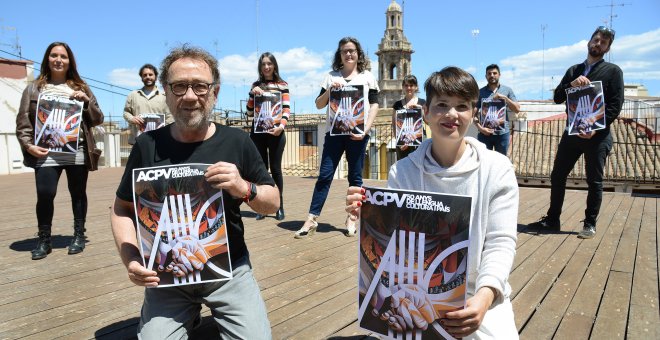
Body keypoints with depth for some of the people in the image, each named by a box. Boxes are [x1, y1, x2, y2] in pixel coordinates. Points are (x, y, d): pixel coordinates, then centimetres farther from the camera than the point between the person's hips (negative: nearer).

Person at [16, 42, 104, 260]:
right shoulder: (34, 89, 11)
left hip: (77, 152, 1)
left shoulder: (81, 88, 14)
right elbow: (22, 121, 6)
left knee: (78, 194, 6)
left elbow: (98, 119, 10)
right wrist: (28, 145, -9)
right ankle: (44, 240, 6)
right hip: (46, 154, -1)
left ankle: (79, 236, 19)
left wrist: (87, 101, -6)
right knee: (45, 194, -9)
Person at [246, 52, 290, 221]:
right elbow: (250, 112, 10)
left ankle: (279, 206, 9)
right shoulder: (255, 85, 13)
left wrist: (281, 126, -18)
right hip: (258, 132, 2)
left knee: (275, 169, 0)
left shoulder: (282, 85, 5)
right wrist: (253, 94, -5)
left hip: (276, 132, -2)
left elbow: (286, 110, -1)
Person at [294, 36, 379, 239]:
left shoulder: (367, 76, 10)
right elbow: (319, 105, 11)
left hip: (357, 133, 0)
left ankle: (351, 219, 13)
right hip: (334, 131, 1)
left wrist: (365, 129, -8)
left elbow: (374, 105, 4)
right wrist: (329, 90, -8)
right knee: (325, 175, -4)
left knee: (355, 177, 4)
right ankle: (312, 219, -2)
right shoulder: (332, 76, 12)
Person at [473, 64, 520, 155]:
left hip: (502, 133, 1)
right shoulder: (480, 92, 4)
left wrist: (505, 98, -9)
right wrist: (480, 128, -13)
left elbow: (517, 109, 4)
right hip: (484, 133, -1)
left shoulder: (507, 90, 7)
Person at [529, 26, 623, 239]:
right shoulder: (573, 70, 14)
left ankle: (590, 224, 15)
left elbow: (616, 106, -5)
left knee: (594, 181, 4)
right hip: (571, 132, 4)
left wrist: (596, 128, -17)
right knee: (557, 176, 5)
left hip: (597, 135, -4)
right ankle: (552, 219, 15)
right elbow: (557, 98, 7)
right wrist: (571, 84, -12)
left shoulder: (613, 71, 3)